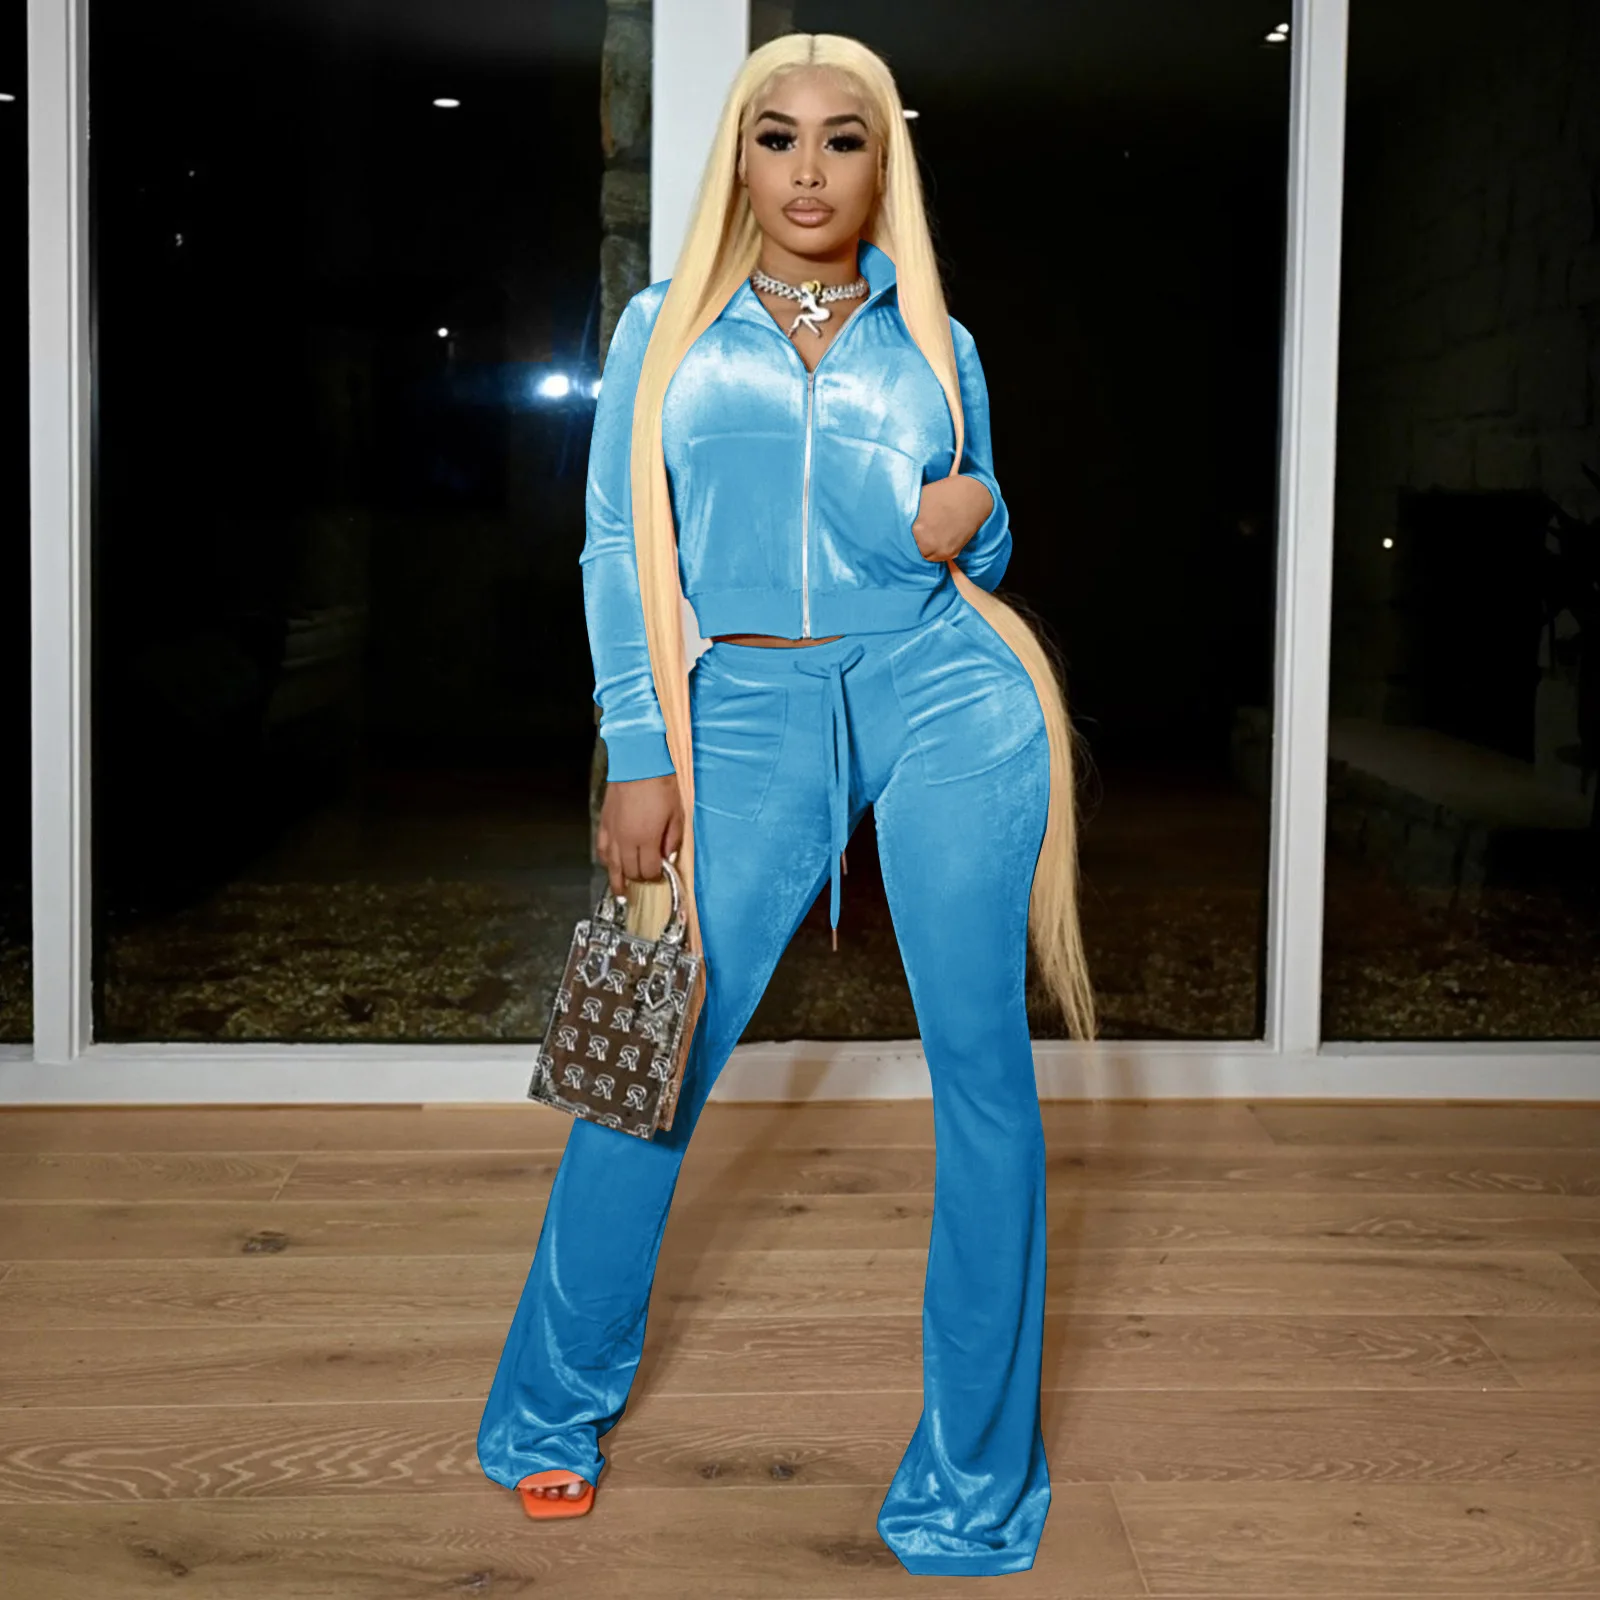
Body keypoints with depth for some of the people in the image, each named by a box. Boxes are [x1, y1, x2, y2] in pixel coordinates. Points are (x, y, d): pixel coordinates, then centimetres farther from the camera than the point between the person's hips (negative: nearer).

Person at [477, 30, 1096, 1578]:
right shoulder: (666, 329, 10)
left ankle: (974, 1473, 13)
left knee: (980, 1063, 0)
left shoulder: (936, 344, 13)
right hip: (750, 715, -1)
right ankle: (549, 1414, 22)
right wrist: (640, 757, -4)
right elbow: (622, 549, 4)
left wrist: (970, 519, -5)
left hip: (944, 693, 1)